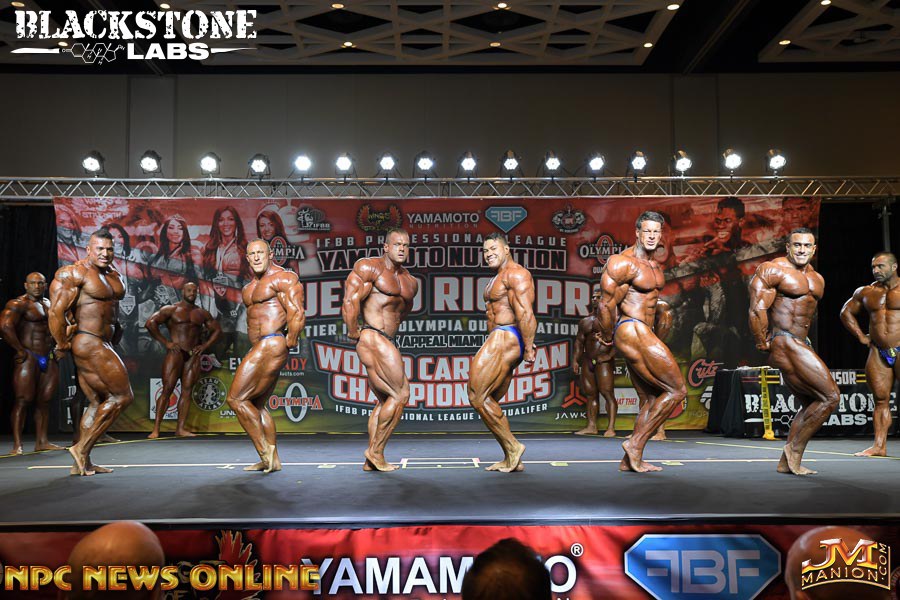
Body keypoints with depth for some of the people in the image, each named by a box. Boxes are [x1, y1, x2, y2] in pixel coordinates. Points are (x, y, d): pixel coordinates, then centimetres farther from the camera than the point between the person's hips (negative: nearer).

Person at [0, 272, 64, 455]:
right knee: (23, 400, -8)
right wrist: (20, 350, -18)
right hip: (28, 358, -7)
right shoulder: (18, 304, -7)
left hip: (49, 359, 7)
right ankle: (17, 444, -6)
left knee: (45, 400, 7)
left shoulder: (48, 303, 17)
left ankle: (41, 441, 12)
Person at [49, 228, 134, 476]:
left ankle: (82, 463, 14)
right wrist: (62, 344, -10)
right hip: (89, 343, -9)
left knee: (98, 403, 11)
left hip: (102, 344, 9)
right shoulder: (74, 273, -11)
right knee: (123, 395, -9)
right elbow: (55, 311, -16)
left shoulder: (114, 274, 14)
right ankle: (82, 448, -5)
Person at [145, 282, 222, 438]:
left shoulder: (202, 313, 15)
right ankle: (156, 429, -9)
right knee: (167, 390, -10)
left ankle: (180, 428, 3)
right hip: (175, 353, -4)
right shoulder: (171, 309, 3)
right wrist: (165, 342, -10)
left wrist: (205, 345, 8)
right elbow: (150, 322, -6)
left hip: (193, 355, 4)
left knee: (187, 390, 1)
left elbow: (216, 329, 22)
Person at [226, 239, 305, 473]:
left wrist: (290, 342, -9)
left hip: (271, 345, -10)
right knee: (256, 405, 13)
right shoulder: (251, 286, 20)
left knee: (236, 399, -9)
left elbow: (297, 314, -18)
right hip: (261, 348, 10)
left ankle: (264, 452, -4)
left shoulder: (283, 277, -9)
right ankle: (273, 460, 18)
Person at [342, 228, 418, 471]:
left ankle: (371, 460, 15)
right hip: (373, 339, -9)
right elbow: (350, 300, -13)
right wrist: (354, 333, -8)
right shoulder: (369, 267, -6)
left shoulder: (410, 282, 17)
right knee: (400, 394, -9)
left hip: (388, 342, 9)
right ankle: (376, 451, -1)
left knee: (385, 401, 10)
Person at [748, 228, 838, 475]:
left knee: (811, 404, 12)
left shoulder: (817, 279, 16)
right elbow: (757, 309, -18)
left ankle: (786, 463, 16)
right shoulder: (773, 270, -10)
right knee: (830, 397, -10)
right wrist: (763, 344, -13)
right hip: (785, 344, -10)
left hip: (801, 345, 10)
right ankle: (795, 448, -1)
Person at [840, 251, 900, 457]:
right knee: (881, 399, 5)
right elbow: (846, 312, 24)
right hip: (878, 352, 4)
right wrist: (860, 336, 15)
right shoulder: (866, 292, 11)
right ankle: (879, 445, 7)